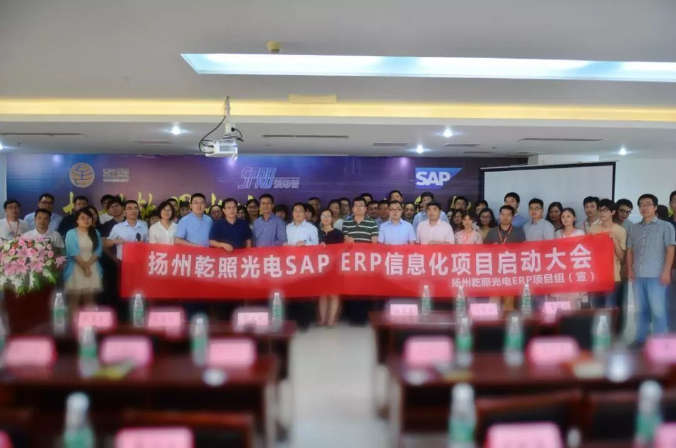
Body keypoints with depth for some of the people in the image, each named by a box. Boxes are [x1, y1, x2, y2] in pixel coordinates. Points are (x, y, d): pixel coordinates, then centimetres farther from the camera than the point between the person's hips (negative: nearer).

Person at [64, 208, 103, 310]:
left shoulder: (95, 233, 10)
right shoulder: (71, 233, 0)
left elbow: (97, 251, 0)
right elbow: (73, 252, -10)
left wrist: (88, 264, -14)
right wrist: (84, 266, -16)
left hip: (92, 268, 3)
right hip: (76, 269, -3)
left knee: (89, 299, 6)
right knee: (74, 298, -4)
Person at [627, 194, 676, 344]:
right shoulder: (635, 228, 14)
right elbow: (630, 250, 16)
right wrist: (629, 269, 5)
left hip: (656, 275, -4)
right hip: (638, 275, 4)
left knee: (658, 310, -5)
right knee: (641, 310, 9)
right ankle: (640, 340, 15)